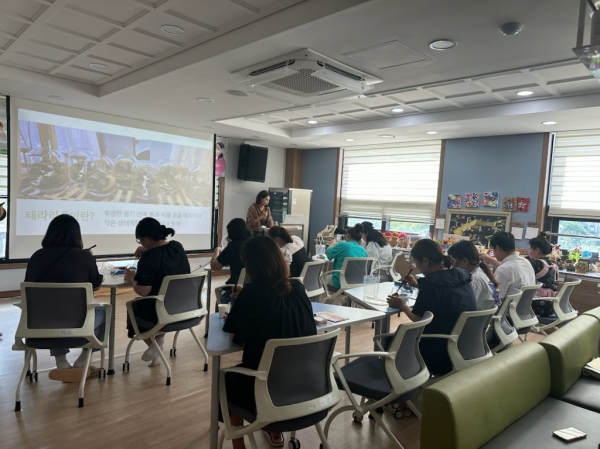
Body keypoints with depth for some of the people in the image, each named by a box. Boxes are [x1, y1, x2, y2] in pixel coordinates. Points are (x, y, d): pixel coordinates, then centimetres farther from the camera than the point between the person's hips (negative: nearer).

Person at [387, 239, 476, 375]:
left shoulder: (431, 281, -19)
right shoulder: (461, 275, 3)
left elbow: (419, 320, -14)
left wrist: (403, 306, 2)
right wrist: (419, 285, 27)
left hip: (442, 353, -8)